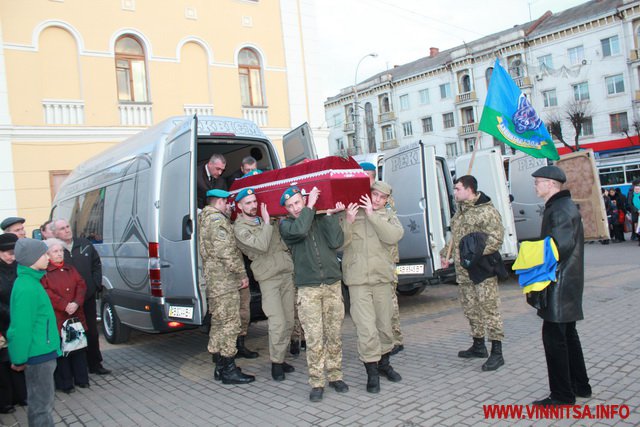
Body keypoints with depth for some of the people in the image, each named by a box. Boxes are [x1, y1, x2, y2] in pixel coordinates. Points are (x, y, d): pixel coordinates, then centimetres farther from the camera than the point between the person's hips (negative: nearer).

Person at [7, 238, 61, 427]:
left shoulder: (30, 281, 9)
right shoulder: (26, 288, -22)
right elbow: (22, 327, -23)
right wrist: (19, 359, -15)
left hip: (42, 352, 9)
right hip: (38, 354, -9)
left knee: (42, 399, 21)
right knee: (41, 403, 3)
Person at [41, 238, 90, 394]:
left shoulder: (70, 269, 14)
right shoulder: (43, 272, -4)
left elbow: (81, 286, 5)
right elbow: (45, 292, -14)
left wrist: (76, 303, -12)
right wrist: (65, 305, -20)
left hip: (76, 316, 5)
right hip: (57, 319, -5)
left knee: (79, 348, 11)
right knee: (61, 351, 1)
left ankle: (81, 379, 23)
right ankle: (65, 383, 12)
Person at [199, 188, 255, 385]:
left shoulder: (205, 218, 20)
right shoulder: (217, 219, -12)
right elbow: (226, 251, -20)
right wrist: (242, 274, -13)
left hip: (213, 280, 10)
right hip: (225, 280, -10)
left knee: (218, 324, 15)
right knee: (229, 324, -6)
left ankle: (220, 367, 23)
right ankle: (229, 370, -1)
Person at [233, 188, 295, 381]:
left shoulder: (265, 220, 18)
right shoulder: (240, 228, -2)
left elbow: (282, 242, 29)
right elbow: (261, 245, -18)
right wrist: (267, 223, -11)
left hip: (287, 274, 6)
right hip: (269, 278, -6)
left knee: (289, 321, 7)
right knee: (278, 323, -12)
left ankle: (280, 357, 21)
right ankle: (276, 363, 5)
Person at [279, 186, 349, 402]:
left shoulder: (322, 219, 10)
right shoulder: (286, 224, 5)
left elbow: (336, 242, -4)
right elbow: (299, 230, -18)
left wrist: (329, 214, -4)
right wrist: (310, 206, -7)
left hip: (333, 284, 2)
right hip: (308, 288, -2)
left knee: (335, 335, 6)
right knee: (314, 339, -5)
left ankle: (335, 376, 20)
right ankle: (316, 383, 6)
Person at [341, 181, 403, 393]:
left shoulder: (389, 215, 10)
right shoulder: (350, 213, 3)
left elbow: (394, 236, -11)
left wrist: (372, 215, -13)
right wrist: (348, 222, -19)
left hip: (383, 277, 3)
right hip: (358, 280, -3)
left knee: (385, 324, 14)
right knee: (367, 329, -8)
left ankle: (384, 363, 33)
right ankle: (372, 371, 5)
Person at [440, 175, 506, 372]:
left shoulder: (487, 211, -12)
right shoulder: (460, 212, 16)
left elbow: (496, 239, -18)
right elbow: (454, 237, 26)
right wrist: (445, 254, 15)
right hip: (463, 272, 9)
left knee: (489, 309, -6)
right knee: (471, 309, 16)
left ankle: (496, 352, 1)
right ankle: (478, 346, 29)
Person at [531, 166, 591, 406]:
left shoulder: (560, 210, -18)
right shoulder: (564, 206, 16)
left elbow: (561, 247, -26)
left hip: (560, 285, -11)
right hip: (567, 283, 11)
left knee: (554, 336, -5)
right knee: (567, 334, 19)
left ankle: (562, 394, 2)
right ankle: (580, 386, 30)